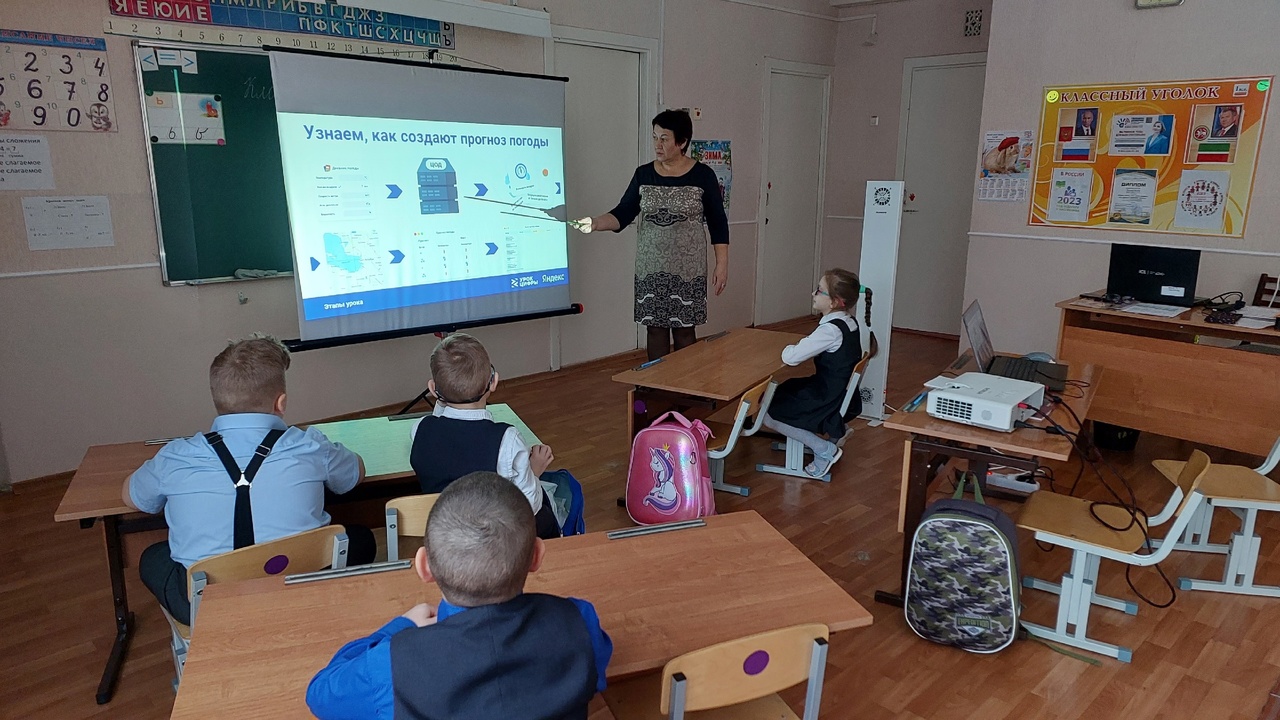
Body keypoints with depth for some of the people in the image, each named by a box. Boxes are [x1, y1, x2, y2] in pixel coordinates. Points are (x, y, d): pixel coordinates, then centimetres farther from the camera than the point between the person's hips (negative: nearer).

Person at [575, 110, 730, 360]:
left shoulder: (702, 175, -4)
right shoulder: (643, 174, 4)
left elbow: (718, 224, -1)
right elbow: (622, 214, 1)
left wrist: (722, 264, -5)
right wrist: (595, 223, -17)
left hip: (687, 269, -3)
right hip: (650, 268, 3)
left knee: (684, 331, 2)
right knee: (656, 329, 7)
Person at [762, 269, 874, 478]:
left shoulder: (831, 330, -27)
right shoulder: (850, 322, 1)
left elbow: (790, 357, -29)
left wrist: (789, 348, -7)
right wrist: (799, 348, 3)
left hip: (827, 401, -9)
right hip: (843, 393, 9)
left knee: (768, 416, -1)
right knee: (782, 391, 25)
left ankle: (825, 449, -1)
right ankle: (835, 431, 19)